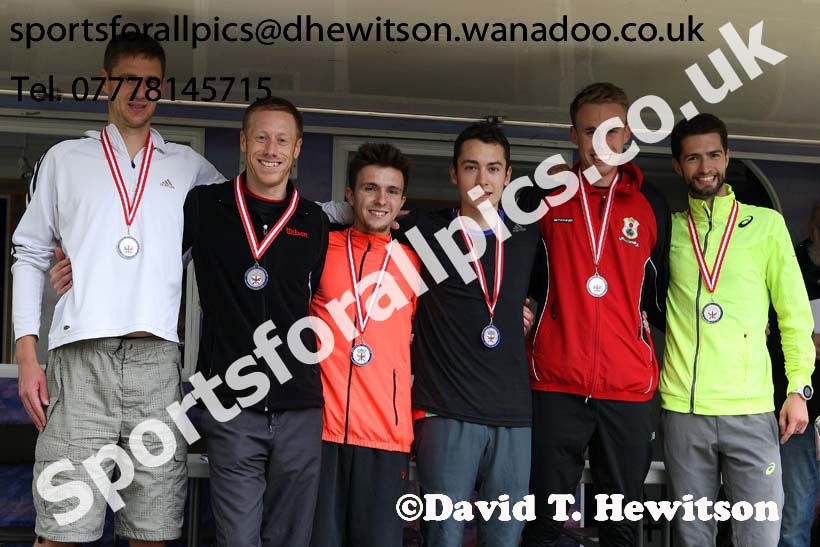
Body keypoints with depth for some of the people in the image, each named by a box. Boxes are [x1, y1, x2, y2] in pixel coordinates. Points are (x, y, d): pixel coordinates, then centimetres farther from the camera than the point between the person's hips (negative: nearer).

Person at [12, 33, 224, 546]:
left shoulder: (188, 166, 18)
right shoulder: (65, 159, 16)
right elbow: (30, 255, 13)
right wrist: (27, 354, 4)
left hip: (156, 356, 1)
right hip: (81, 355, -1)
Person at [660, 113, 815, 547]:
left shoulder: (766, 223, 5)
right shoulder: (668, 229, 8)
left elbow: (794, 311, 5)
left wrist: (799, 387, -2)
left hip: (752, 411, -1)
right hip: (682, 409, 1)